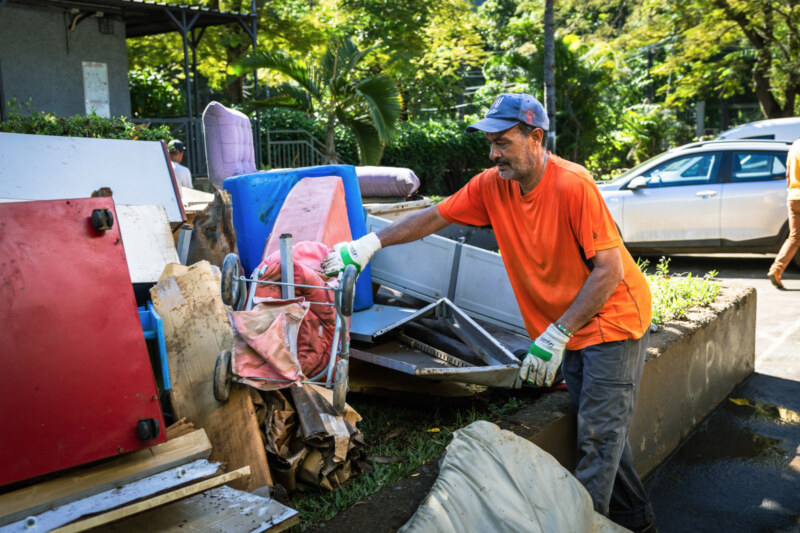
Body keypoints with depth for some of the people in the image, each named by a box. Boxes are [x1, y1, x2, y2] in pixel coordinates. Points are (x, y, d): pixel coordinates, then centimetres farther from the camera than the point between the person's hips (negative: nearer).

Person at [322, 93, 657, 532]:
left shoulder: (573, 185, -25)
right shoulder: (492, 186, -6)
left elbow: (610, 270, -25)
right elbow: (433, 217, 1)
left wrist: (556, 335, -26)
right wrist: (369, 244, -6)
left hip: (613, 319, -7)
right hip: (566, 328, 7)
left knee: (600, 434, -5)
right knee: (596, 429, 17)